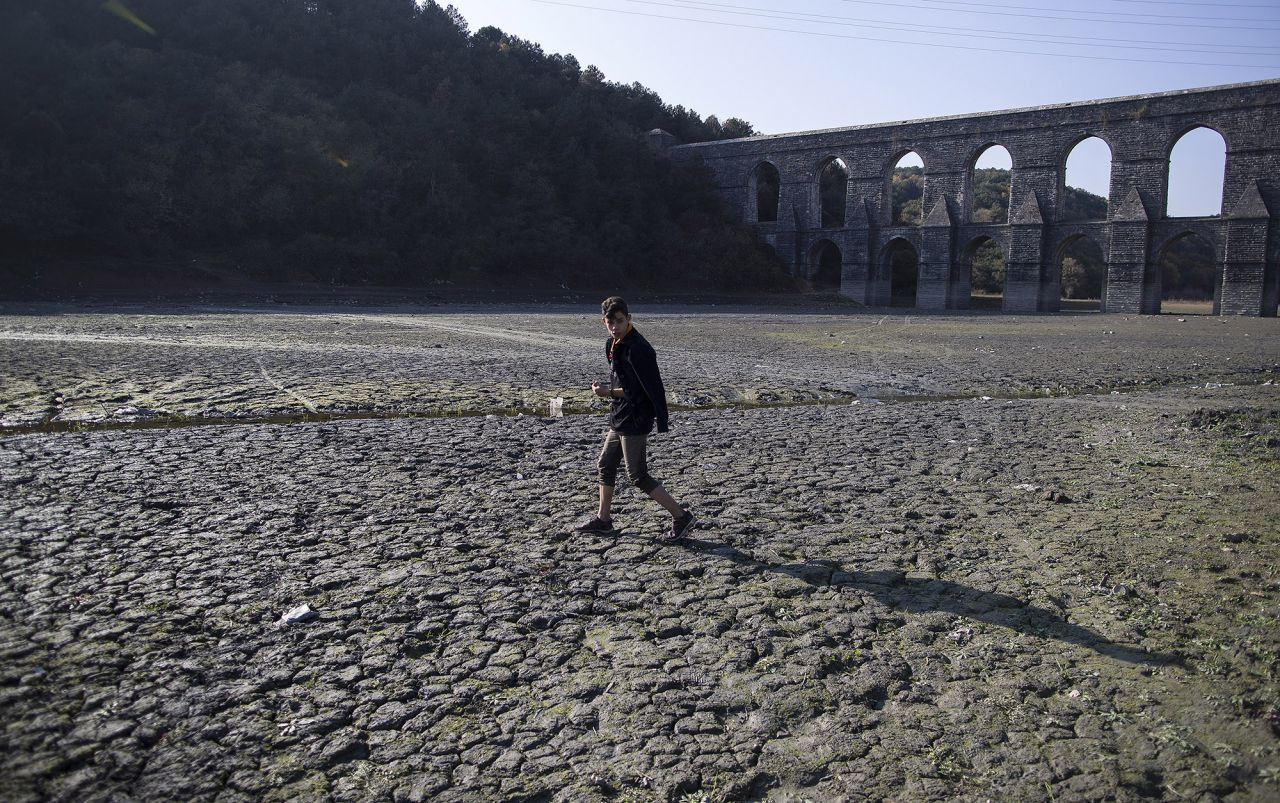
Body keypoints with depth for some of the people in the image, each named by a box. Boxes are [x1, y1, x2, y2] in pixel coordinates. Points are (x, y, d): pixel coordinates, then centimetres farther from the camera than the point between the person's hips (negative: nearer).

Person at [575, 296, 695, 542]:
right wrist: (606, 389, 2)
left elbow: (637, 390, -22)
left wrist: (609, 392, -19)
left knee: (637, 476, -4)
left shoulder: (637, 348, -21)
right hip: (620, 420, 10)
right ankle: (603, 520, 31)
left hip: (635, 422, -10)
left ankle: (681, 516, 4)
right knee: (605, 465, 18)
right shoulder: (613, 345, 10)